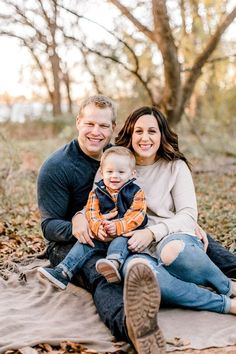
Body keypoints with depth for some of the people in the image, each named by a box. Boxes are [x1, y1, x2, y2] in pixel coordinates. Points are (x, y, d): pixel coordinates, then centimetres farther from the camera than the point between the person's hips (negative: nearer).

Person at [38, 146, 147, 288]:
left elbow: (137, 215, -12)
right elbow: (91, 213, -3)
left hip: (125, 235, -4)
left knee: (120, 242, -34)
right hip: (100, 236, 4)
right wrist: (98, 227, -26)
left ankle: (113, 264, -63)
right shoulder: (96, 194, 10)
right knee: (83, 243, -15)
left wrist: (118, 226, -27)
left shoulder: (136, 192, 1)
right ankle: (63, 272, -23)